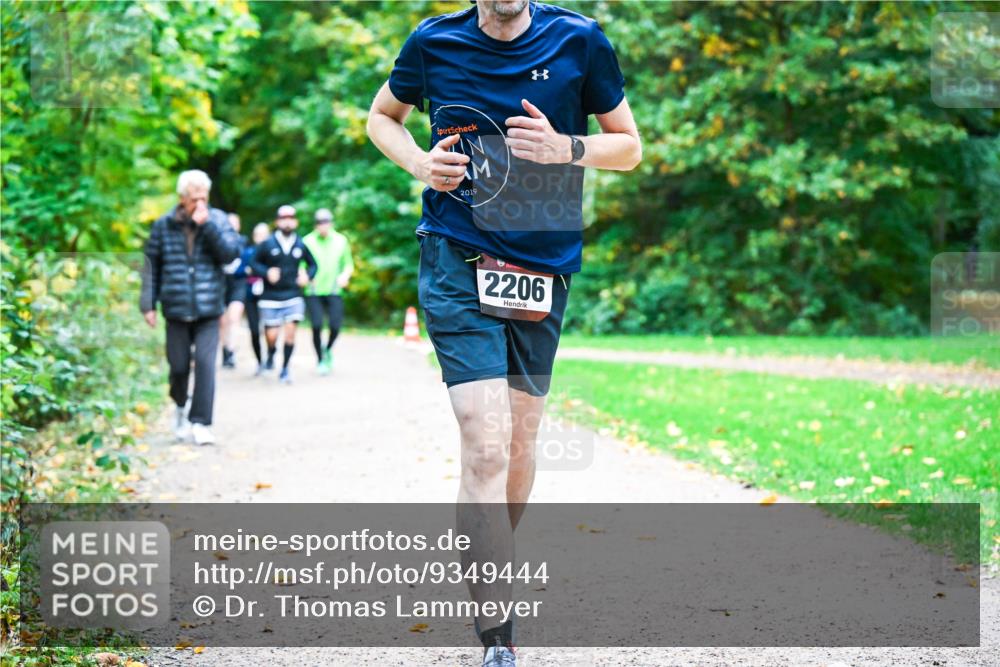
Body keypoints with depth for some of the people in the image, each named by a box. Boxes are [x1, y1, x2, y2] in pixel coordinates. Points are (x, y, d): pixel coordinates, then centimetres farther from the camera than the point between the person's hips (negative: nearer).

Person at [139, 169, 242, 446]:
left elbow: (231, 253, -11)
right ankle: (181, 405, 36)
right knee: (179, 366, 6)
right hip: (176, 310, 1)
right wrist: (148, 304, 3)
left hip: (208, 311, -1)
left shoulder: (218, 220, 2)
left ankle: (201, 423, -6)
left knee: (205, 363, -12)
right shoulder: (163, 226, 2)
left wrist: (207, 225, -17)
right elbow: (151, 265, 6)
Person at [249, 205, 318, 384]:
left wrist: (308, 276, -4)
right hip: (271, 297, -1)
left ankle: (285, 369, 3)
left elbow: (313, 264, 15)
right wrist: (266, 273, -15)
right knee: (271, 335, 0)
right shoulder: (267, 244, -4)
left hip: (293, 297, 1)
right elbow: (254, 263, 2)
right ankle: (271, 355, 36)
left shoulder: (301, 245, 2)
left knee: (290, 331, -11)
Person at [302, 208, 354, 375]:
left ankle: (328, 349, 23)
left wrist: (345, 275, -7)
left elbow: (348, 264, 13)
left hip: (334, 291, 1)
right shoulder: (307, 241, -1)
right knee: (316, 326, -10)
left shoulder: (340, 241, 6)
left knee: (335, 325, -10)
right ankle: (321, 360, 10)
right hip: (313, 292, -1)